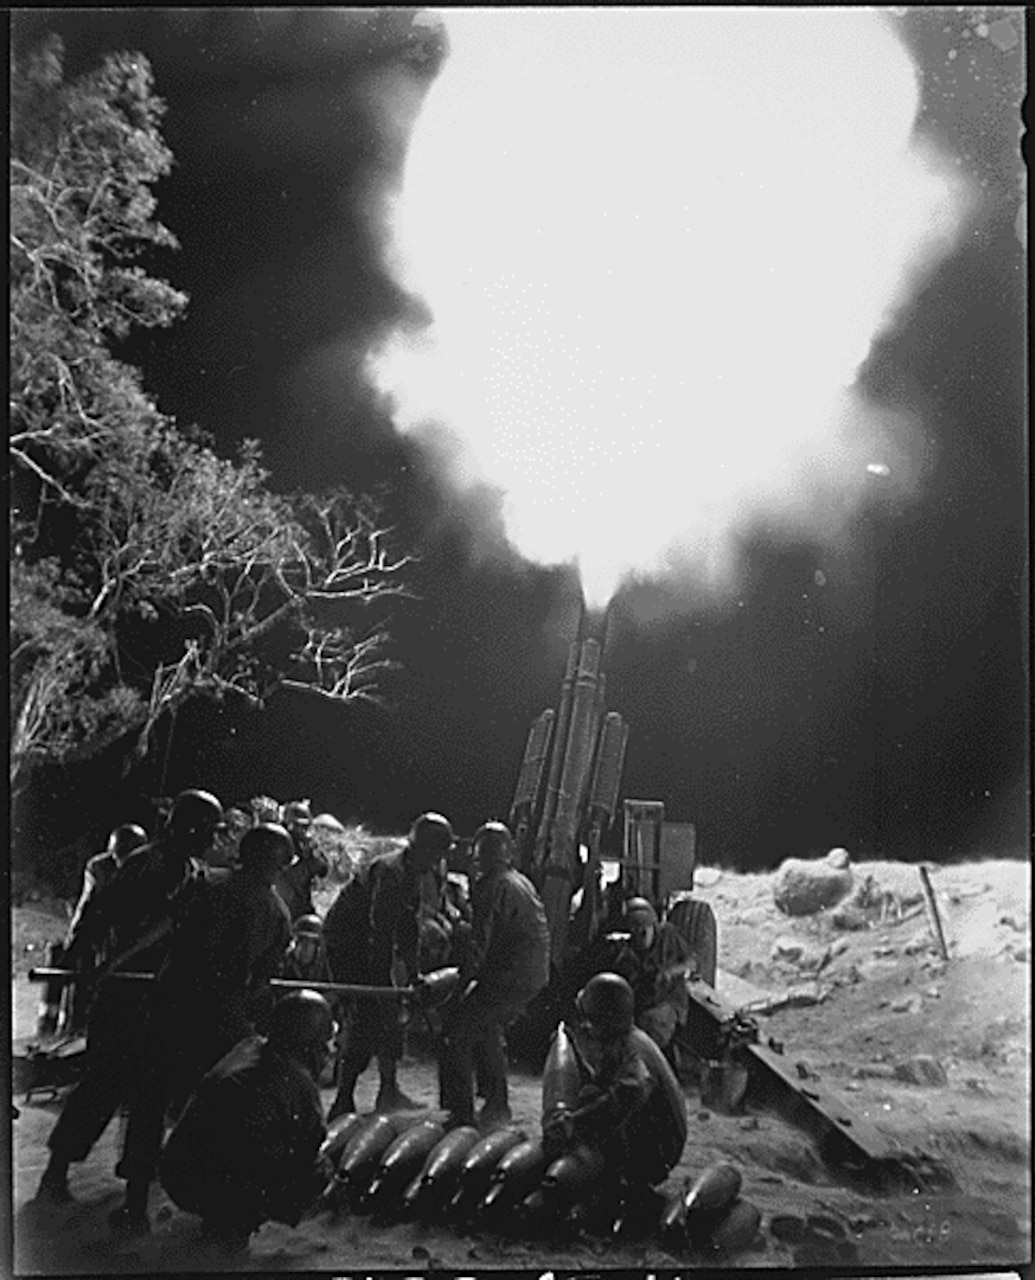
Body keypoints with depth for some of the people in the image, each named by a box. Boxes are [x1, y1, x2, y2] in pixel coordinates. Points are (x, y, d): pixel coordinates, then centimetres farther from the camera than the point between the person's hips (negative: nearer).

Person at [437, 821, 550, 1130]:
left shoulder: (492, 886, -12)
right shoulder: (521, 882, 16)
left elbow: (480, 944, -17)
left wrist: (460, 988, -13)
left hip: (510, 974, -9)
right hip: (535, 973, 9)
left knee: (457, 1030, -3)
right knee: (488, 1029, 27)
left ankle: (461, 1112, -3)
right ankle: (497, 1105, 36)